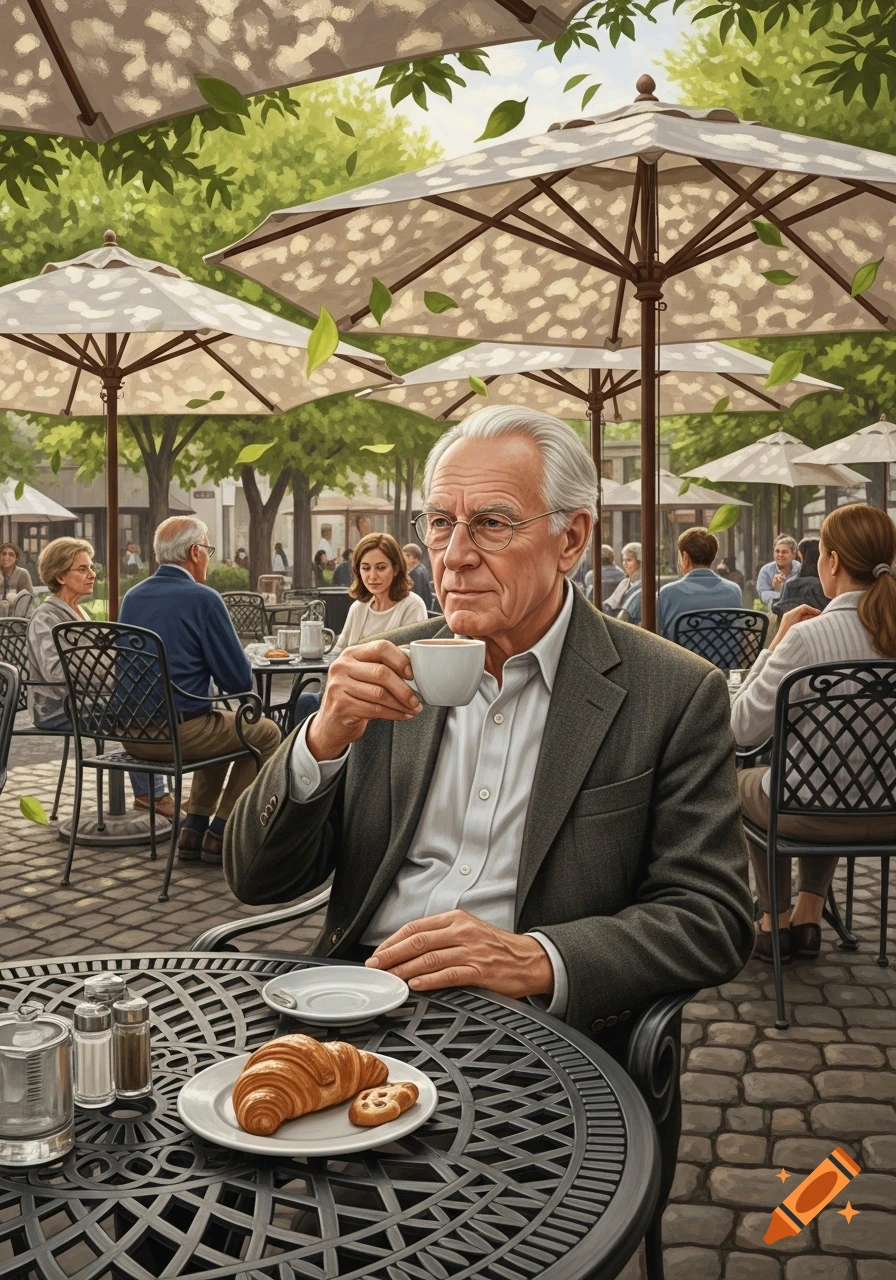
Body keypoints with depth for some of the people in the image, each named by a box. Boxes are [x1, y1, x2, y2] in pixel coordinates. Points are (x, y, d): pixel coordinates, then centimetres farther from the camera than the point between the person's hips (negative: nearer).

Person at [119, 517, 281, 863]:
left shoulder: (132, 597, 8)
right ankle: (220, 834, 12)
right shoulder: (203, 599, -13)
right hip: (178, 731, -8)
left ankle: (193, 829, 24)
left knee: (222, 727, 32)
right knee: (266, 733, 15)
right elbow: (240, 681, -12)